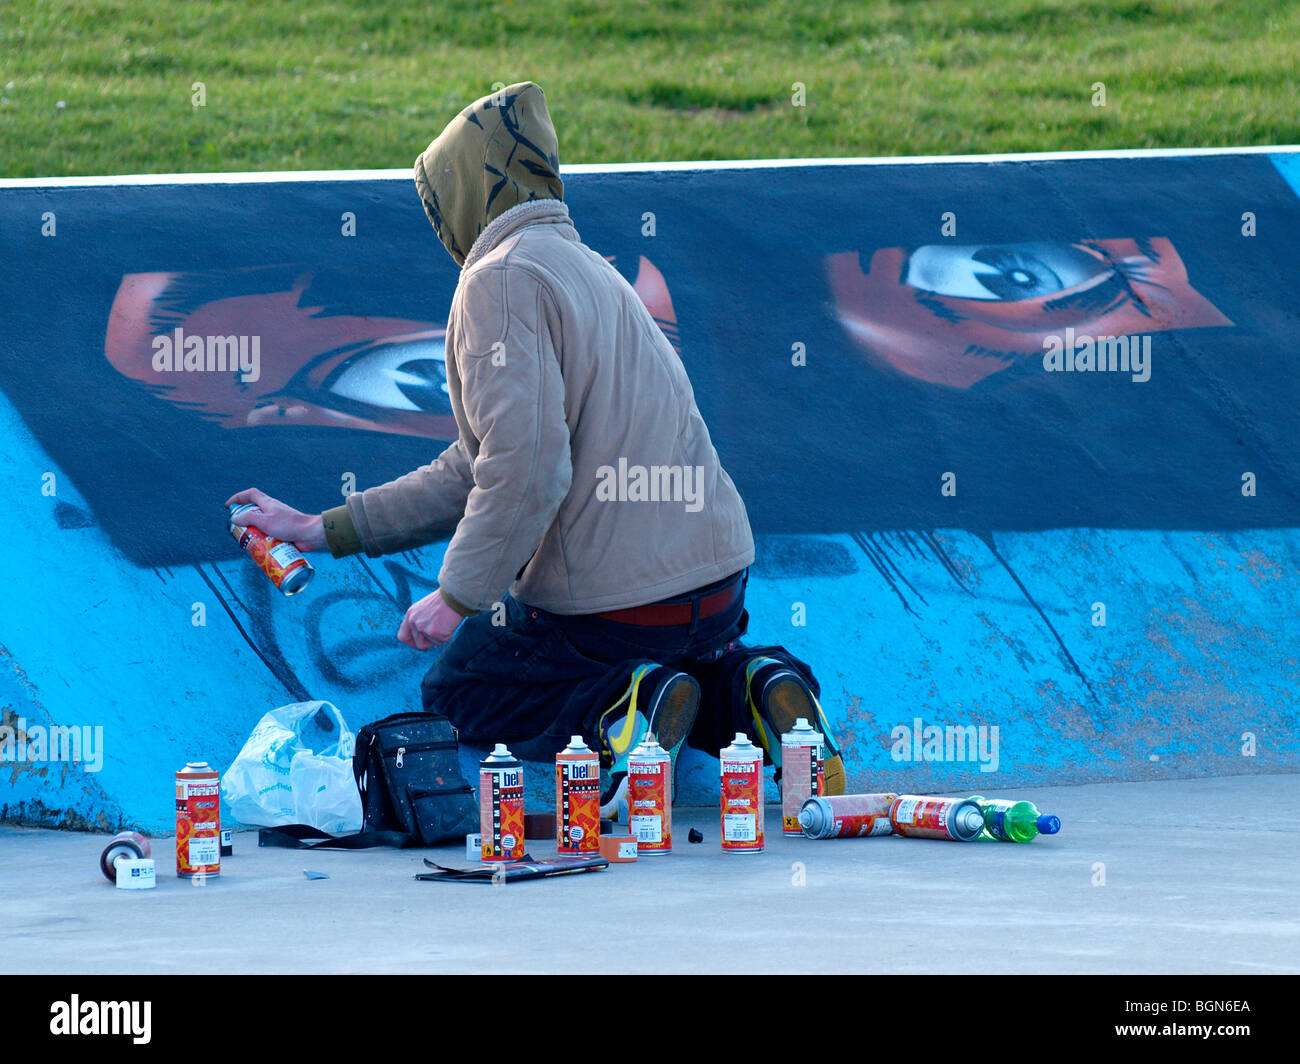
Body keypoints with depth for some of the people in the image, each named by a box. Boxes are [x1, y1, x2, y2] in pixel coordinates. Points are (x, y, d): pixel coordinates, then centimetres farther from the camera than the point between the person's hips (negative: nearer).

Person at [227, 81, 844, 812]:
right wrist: (323, 531, 25)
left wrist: (458, 597, -14)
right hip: (719, 581, 8)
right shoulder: (583, 268, 20)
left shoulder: (503, 278, -11)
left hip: (614, 604, -8)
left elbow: (527, 469, -24)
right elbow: (480, 470, 23)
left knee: (456, 691, 17)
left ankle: (619, 714, -11)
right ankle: (747, 690, 4)